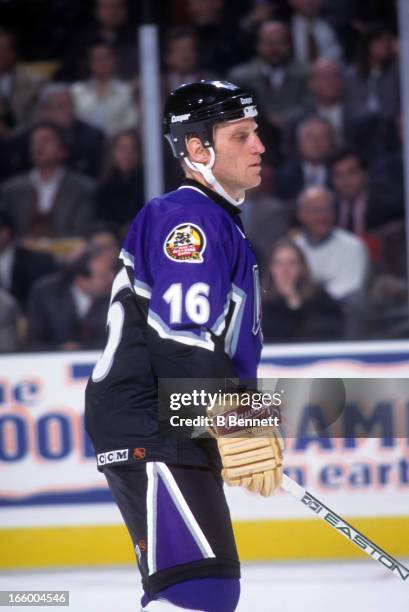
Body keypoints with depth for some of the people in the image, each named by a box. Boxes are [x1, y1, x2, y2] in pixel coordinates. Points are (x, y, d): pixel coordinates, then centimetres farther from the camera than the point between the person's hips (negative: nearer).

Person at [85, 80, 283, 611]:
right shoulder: (188, 217, -14)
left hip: (174, 429, 11)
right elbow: (181, 338, -24)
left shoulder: (219, 222, 21)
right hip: (146, 429, -11)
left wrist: (252, 428, 28)